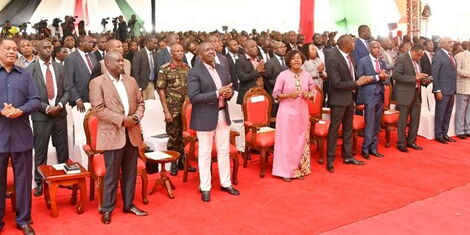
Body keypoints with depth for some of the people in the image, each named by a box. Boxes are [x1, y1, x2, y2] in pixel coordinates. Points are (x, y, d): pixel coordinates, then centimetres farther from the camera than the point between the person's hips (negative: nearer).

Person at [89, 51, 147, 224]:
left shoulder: (131, 80, 12)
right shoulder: (97, 83, -5)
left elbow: (140, 102, 13)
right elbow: (98, 109, -13)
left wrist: (136, 117, -8)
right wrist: (122, 120, -18)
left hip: (132, 133, 5)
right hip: (113, 134, -5)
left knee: (130, 172, 12)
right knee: (112, 174, 2)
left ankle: (129, 204, 25)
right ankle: (107, 208, 15)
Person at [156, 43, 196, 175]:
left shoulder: (187, 68, 8)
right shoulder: (165, 69, -5)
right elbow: (161, 90, -8)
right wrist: (166, 111, -13)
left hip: (187, 109, 4)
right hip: (173, 109, -4)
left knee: (185, 136, 11)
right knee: (173, 137, 4)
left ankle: (183, 162, 24)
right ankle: (173, 164, 17)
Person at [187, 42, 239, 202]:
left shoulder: (221, 69, 10)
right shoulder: (195, 72, -12)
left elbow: (229, 89, 17)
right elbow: (193, 97, -19)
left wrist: (229, 93, -9)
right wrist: (217, 94, -24)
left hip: (223, 115, 6)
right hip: (205, 117, -6)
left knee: (224, 151, 14)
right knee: (205, 153, 5)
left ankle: (226, 183, 28)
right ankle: (205, 188, 17)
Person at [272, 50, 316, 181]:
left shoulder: (307, 75, 3)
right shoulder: (283, 75, -6)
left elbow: (313, 92, 11)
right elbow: (275, 94, -5)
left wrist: (309, 95, -11)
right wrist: (289, 95, -19)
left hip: (302, 112, 4)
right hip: (287, 112, -3)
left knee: (301, 140, 11)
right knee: (287, 141, 1)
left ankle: (300, 169, 24)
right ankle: (286, 171, 11)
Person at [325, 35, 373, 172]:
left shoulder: (348, 54, 0)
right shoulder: (333, 58, -22)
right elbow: (337, 83, -23)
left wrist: (361, 80, -1)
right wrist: (357, 83, -19)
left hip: (349, 96, 8)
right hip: (339, 98, -8)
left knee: (348, 128, 15)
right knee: (334, 129, 0)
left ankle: (348, 156, 28)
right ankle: (330, 160, 11)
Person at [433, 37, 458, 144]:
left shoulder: (451, 55, 13)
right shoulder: (438, 55, -10)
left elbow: (453, 72, 13)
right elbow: (435, 74, -13)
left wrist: (454, 89, 7)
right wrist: (437, 91, -16)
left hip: (451, 90, 7)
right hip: (443, 90, -7)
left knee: (448, 113, 13)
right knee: (440, 113, 2)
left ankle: (444, 134, 23)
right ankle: (438, 135, 12)